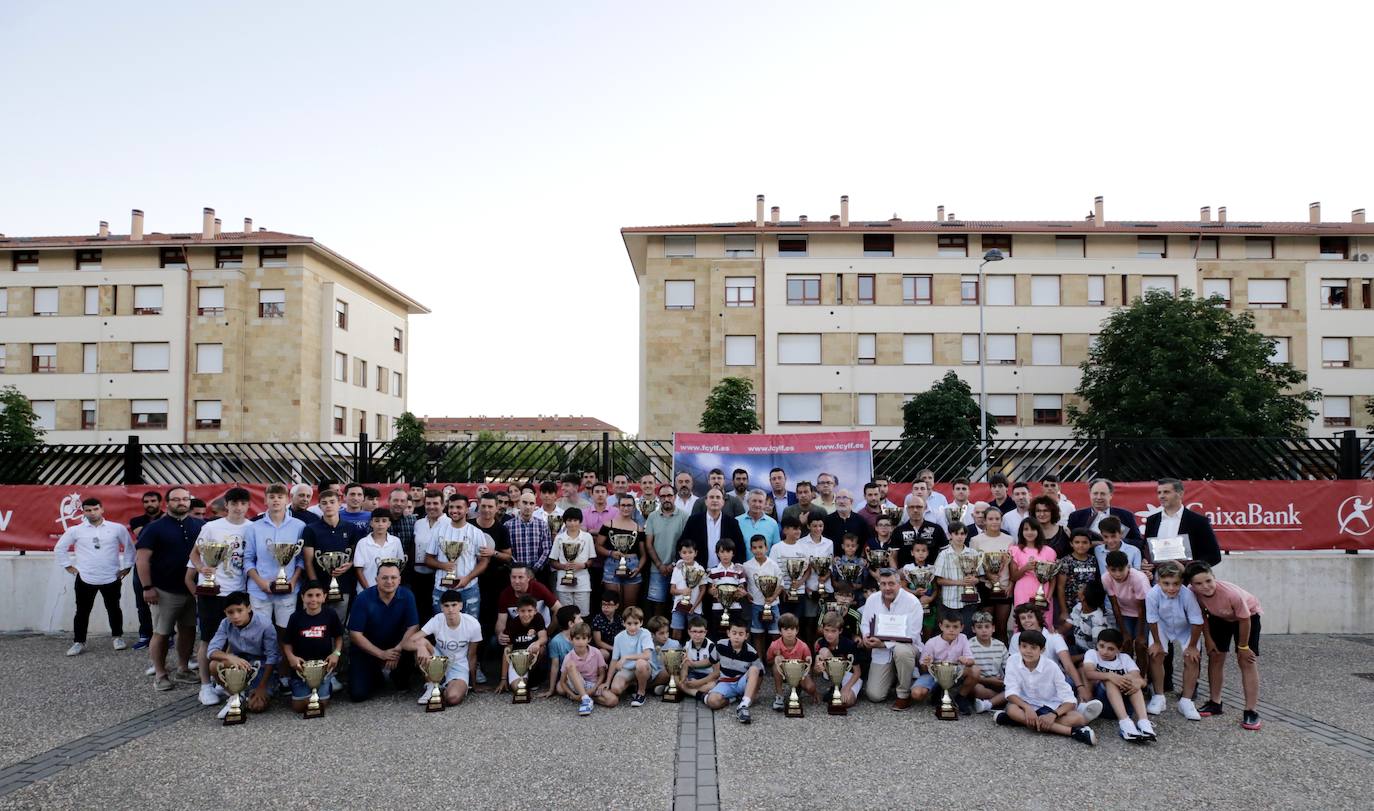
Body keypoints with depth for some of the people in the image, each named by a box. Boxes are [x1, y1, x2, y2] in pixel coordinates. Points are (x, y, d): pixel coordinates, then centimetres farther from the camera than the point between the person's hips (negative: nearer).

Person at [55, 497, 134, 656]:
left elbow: (129, 547, 7)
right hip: (85, 579, 0)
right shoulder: (75, 530, -2)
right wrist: (68, 566, 4)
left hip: (111, 578, 0)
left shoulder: (118, 528, -3)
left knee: (113, 609, 13)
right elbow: (59, 549, 9)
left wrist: (127, 566, 4)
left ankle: (118, 637, 27)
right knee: (82, 612, 7)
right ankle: (79, 642, 18)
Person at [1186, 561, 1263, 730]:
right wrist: (1208, 639, -6)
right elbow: (1202, 614, -9)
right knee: (1215, 656, 5)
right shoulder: (1194, 593, -30)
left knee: (1247, 661, -10)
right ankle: (1215, 703, 18)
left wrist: (1243, 647, -14)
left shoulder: (1233, 594, -42)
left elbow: (1244, 620, -26)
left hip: (1248, 614, -4)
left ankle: (1251, 711, -6)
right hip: (1219, 617, 4)